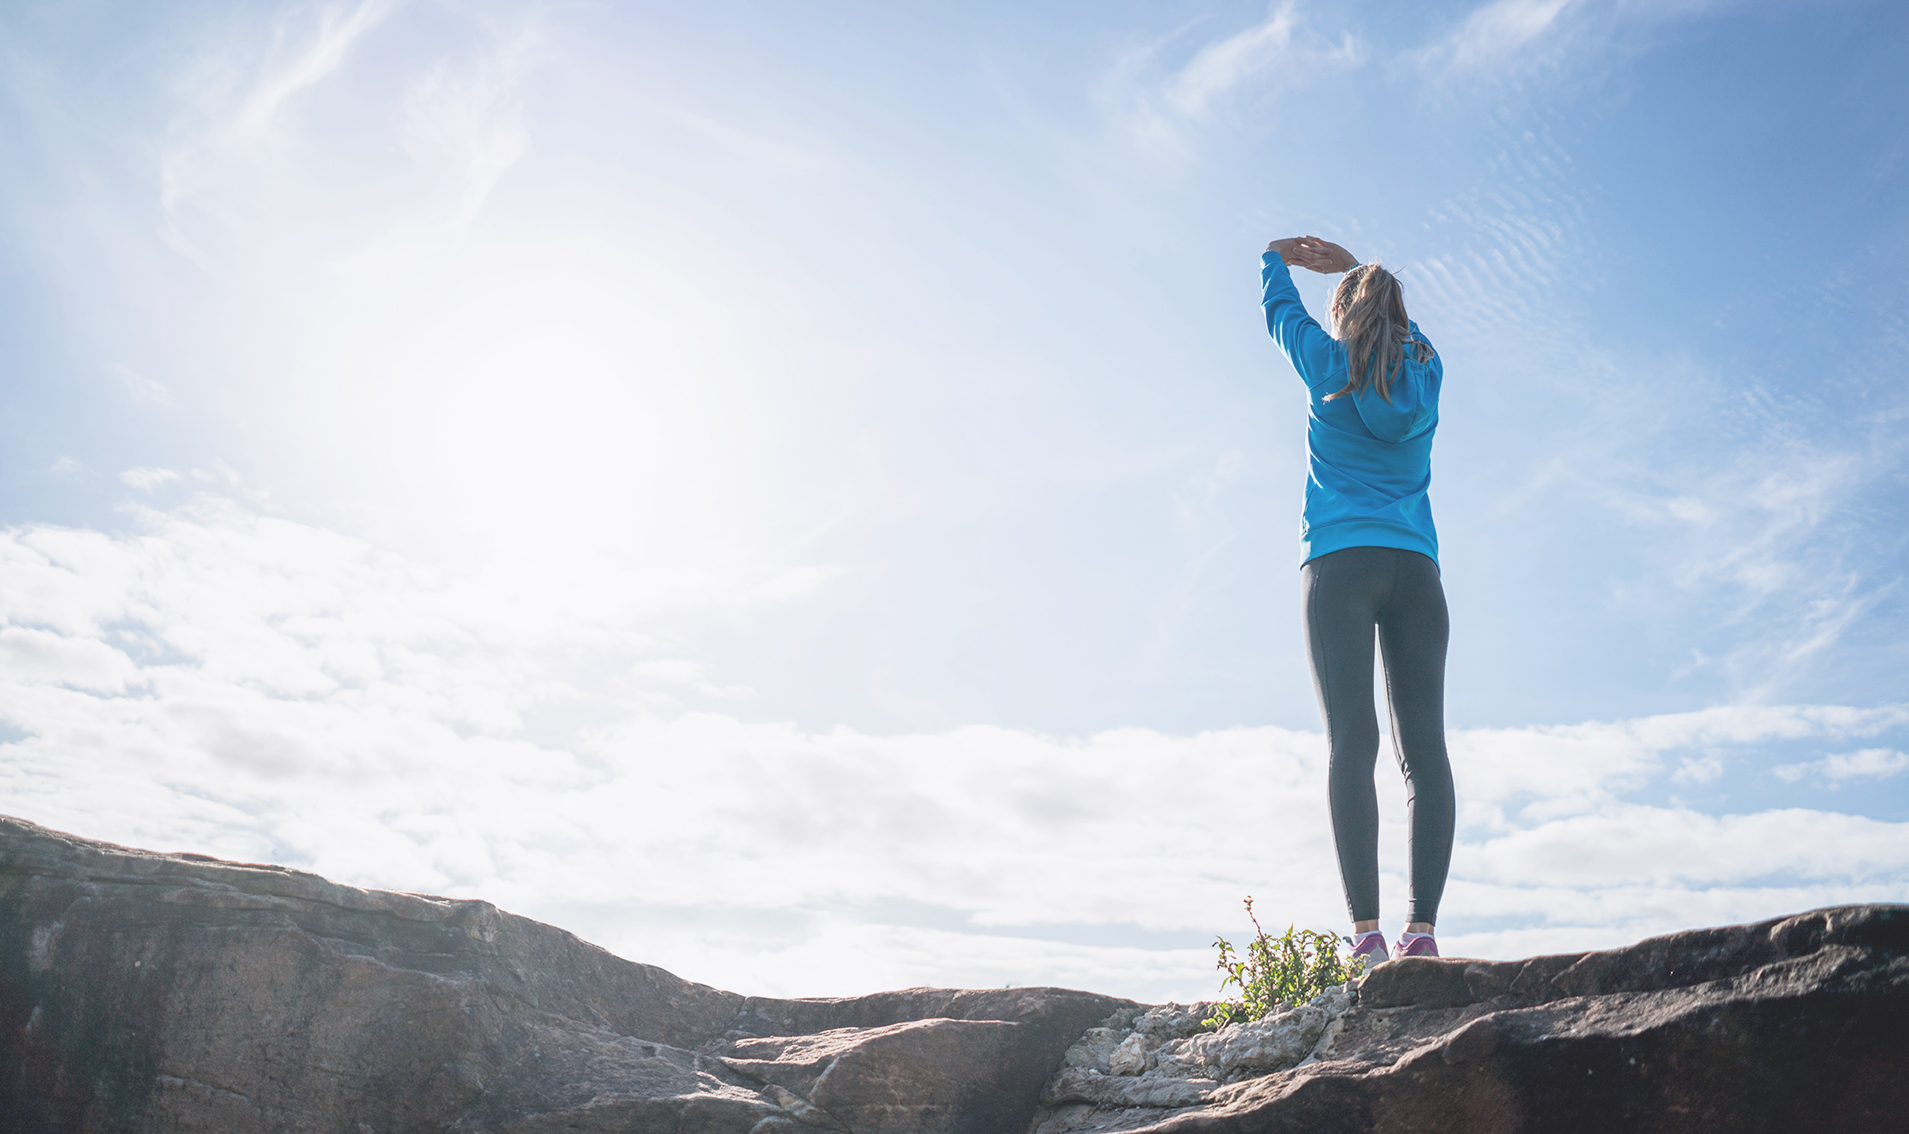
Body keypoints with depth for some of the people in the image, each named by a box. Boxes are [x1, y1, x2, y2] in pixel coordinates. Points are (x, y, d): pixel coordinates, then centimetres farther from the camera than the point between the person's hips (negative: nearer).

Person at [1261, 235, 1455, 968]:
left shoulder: (1329, 363, 8)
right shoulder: (1425, 368, 17)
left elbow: (1280, 311, 28)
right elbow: (1398, 321, 41)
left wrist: (1276, 257, 48)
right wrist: (1350, 265, 54)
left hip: (1341, 564, -3)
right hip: (1415, 567, 3)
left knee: (1352, 743, -14)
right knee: (1424, 746, -4)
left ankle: (1367, 934, -23)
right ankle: (1423, 929, -14)